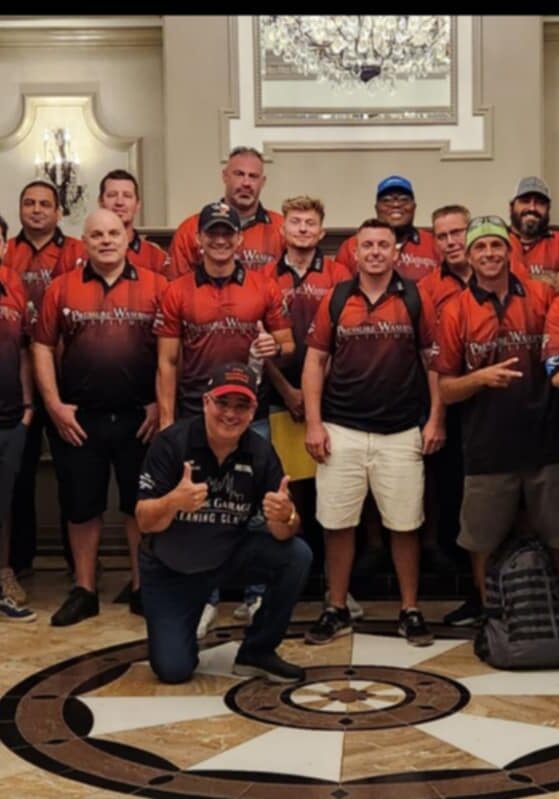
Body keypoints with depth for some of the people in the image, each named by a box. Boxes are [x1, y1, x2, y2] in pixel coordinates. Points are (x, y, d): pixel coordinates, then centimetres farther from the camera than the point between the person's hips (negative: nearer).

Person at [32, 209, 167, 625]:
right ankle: (84, 590, 21)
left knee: (141, 504, 9)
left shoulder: (155, 286, 0)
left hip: (139, 418, -1)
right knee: (81, 505, 9)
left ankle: (143, 587, 22)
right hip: (79, 419, 1)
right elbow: (43, 346, 5)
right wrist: (54, 404, -3)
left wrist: (162, 404, -5)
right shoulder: (62, 288, 4)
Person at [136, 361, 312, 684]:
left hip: (231, 554, 3)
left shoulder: (261, 452, -14)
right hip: (170, 568, -2)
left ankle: (257, 651, -3)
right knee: (173, 669, -11)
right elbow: (145, 522, -23)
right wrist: (173, 502, -44)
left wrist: (284, 516, -42)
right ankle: (186, 622, 25)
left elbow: (284, 533, -17)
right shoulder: (172, 443, -21)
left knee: (297, 556, -21)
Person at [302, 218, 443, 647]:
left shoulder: (417, 299, 1)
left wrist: (435, 419, -2)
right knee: (337, 523, 7)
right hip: (341, 431, 1)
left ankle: (411, 611, 20)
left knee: (405, 524, 6)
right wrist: (314, 423, -2)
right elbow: (315, 361, 5)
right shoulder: (334, 300, 4)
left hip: (402, 433, -1)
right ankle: (337, 610, 20)